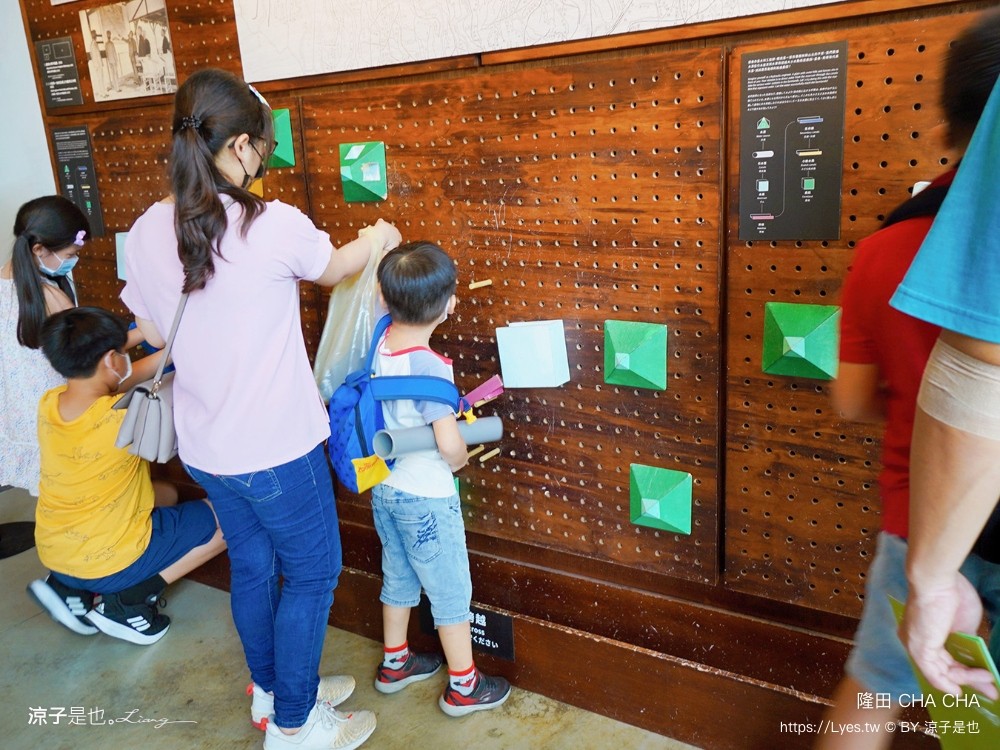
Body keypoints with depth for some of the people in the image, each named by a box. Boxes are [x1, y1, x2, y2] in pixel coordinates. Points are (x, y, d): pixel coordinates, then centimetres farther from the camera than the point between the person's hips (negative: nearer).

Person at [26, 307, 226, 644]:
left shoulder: (49, 404, -9)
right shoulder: (124, 416, -28)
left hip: (52, 554, 7)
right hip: (109, 563, -7)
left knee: (166, 494, 28)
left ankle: (70, 589, 15)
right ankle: (129, 601, -1)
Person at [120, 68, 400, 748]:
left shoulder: (148, 231, -3)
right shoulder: (276, 226, -21)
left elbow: (154, 334, 8)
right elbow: (336, 268, 0)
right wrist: (377, 239, 21)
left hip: (204, 445, 7)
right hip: (276, 446, -7)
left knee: (252, 565, 24)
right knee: (312, 574, 13)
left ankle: (271, 691, 44)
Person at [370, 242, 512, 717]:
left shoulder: (380, 342, -9)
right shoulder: (429, 365, -28)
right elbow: (449, 445, -29)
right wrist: (461, 460, -10)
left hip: (384, 487, 8)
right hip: (425, 499, -7)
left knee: (398, 579, 24)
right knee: (451, 592, 11)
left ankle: (394, 664, 42)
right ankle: (463, 687, 27)